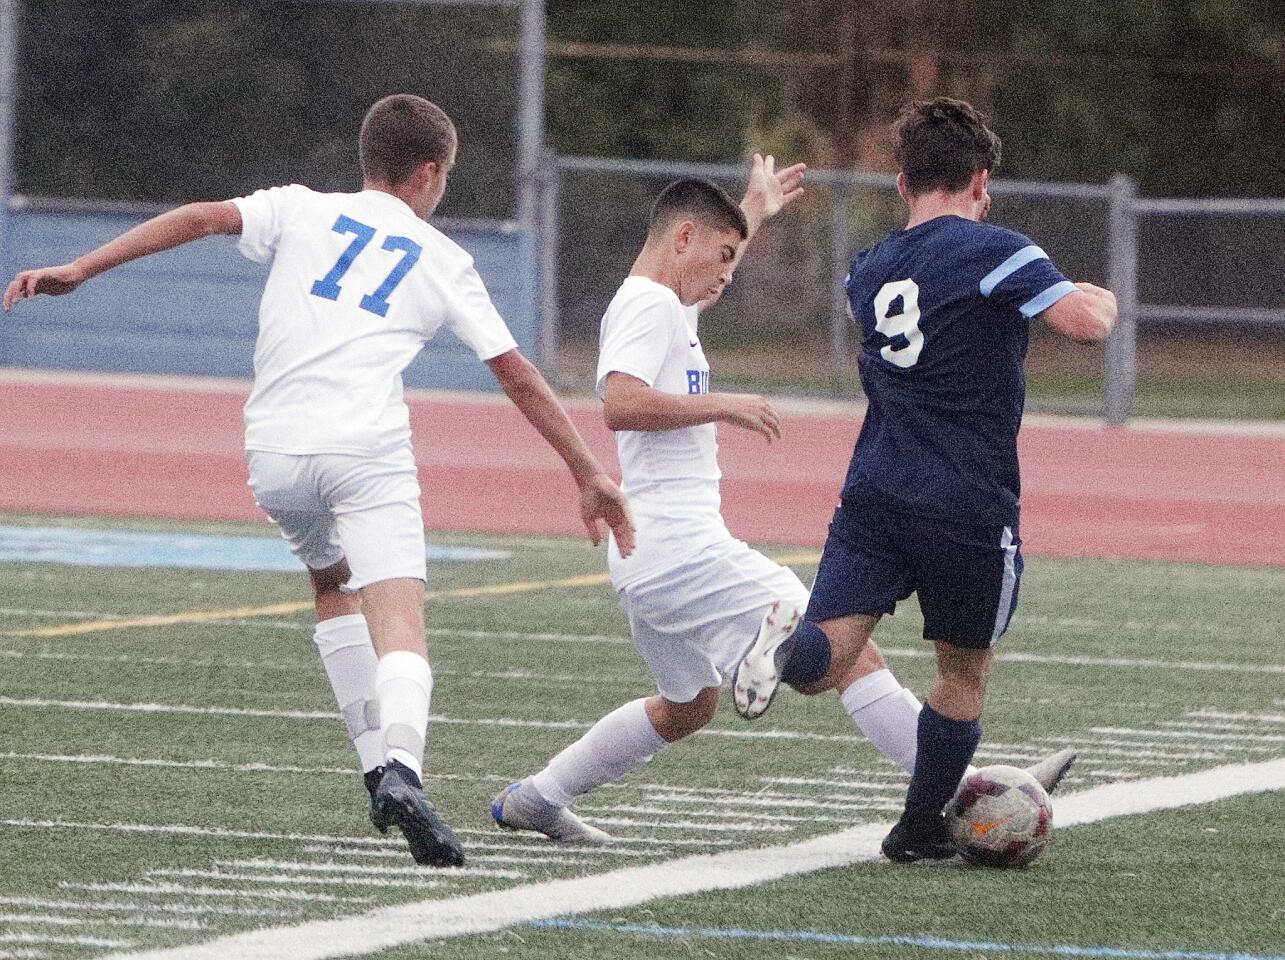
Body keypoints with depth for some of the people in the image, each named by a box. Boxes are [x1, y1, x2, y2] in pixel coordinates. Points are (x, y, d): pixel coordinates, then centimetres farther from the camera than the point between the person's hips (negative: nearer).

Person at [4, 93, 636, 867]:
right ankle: (402, 766, -42)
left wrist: (80, 271, 1)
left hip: (274, 454, 3)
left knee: (332, 582, 28)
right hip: (368, 451, -3)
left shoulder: (302, 210, 17)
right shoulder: (442, 260, 16)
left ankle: (381, 767, 20)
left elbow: (203, 218, 1)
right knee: (398, 622, -14)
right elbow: (518, 376, 15)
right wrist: (590, 476, 20)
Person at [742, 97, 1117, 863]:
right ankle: (921, 825, 25)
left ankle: (788, 649, -43)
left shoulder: (870, 271, 14)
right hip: (971, 510, -4)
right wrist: (1103, 299, 3)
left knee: (824, 663, -10)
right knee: (964, 671, 17)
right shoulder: (994, 252, -8)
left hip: (875, 497, 4)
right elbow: (1085, 322, -19)